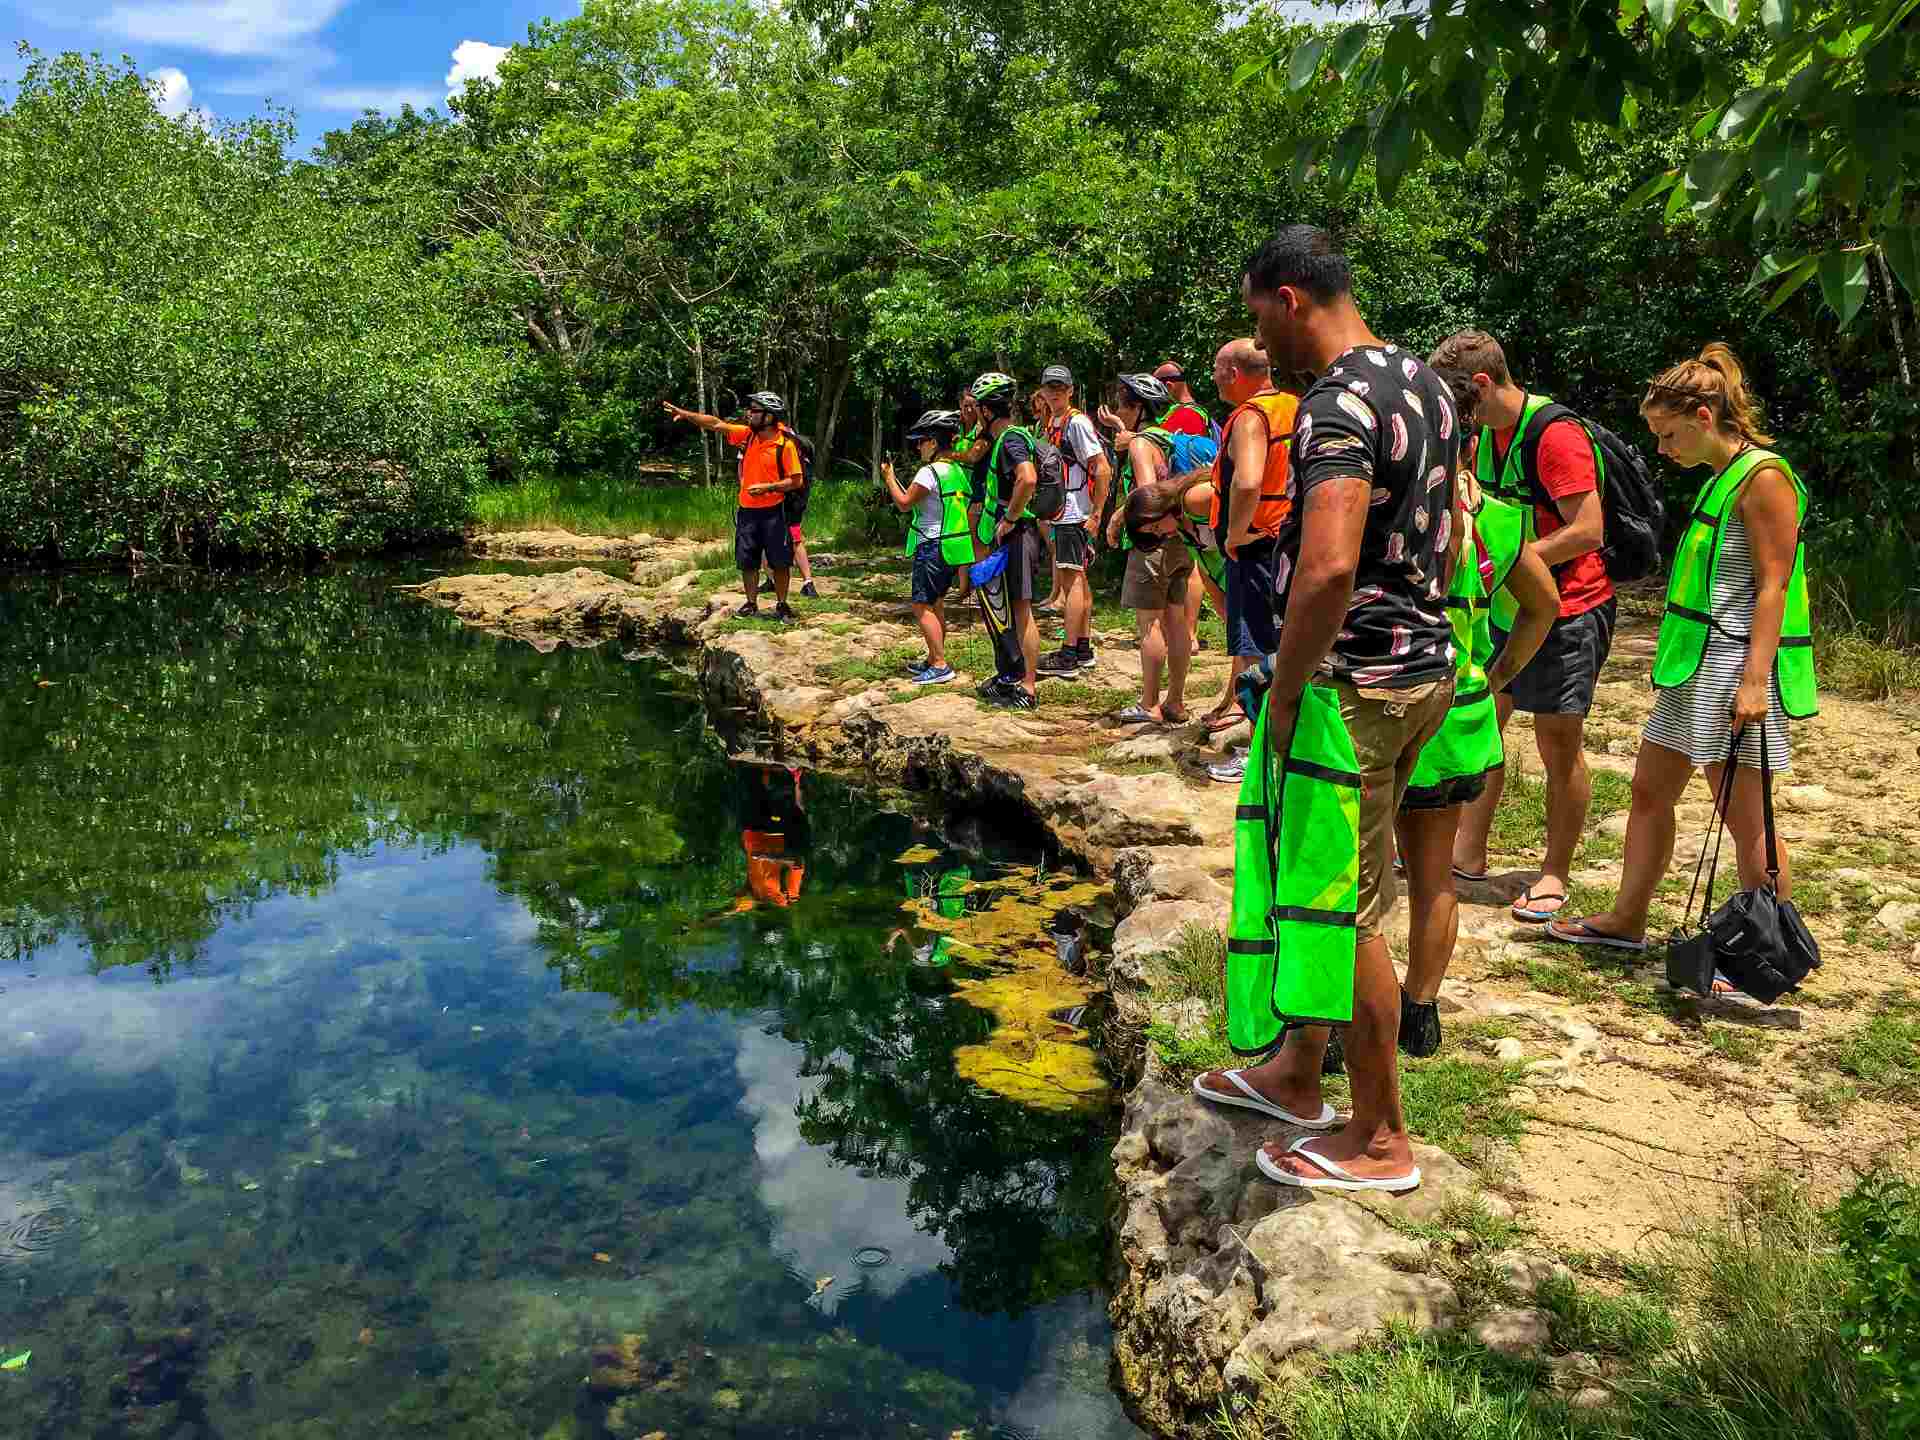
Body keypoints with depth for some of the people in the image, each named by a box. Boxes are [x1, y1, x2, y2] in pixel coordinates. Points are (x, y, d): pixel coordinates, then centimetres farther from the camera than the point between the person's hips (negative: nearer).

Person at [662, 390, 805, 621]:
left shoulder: (786, 444, -13)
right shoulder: (747, 435, 2)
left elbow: (796, 481, -12)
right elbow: (716, 424, 0)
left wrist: (767, 487, -22)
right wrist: (684, 414, -6)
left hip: (773, 512, -5)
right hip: (747, 510, 5)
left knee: (779, 562, 3)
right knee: (747, 561, 9)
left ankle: (782, 605, 17)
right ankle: (751, 604, 22)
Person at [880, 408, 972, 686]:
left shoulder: (929, 472, -17)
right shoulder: (957, 470, 10)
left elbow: (904, 503, -10)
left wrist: (888, 477, 3)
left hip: (934, 547, -9)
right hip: (954, 547, 9)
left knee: (922, 606, -5)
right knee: (936, 604, 17)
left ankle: (940, 666, -9)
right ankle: (933, 660, 24)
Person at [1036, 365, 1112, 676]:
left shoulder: (1077, 422, -13)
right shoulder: (1053, 423, 15)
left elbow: (1103, 469, -17)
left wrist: (1096, 513, -18)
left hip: (1075, 514, -10)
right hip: (1061, 513, 10)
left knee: (1070, 578, -9)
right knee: (1078, 579, 12)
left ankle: (1068, 656, -8)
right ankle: (1083, 649, 19)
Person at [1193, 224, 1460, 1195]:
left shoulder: (1338, 406, -20)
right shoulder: (1423, 382, 12)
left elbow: (1328, 571, -33)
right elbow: (1447, 525, 21)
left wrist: (1283, 695, -21)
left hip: (1350, 684, -10)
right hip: (1423, 664, 10)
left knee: (1341, 905, 2)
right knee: (1324, 885, 20)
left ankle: (1378, 1141, 17)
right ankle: (1294, 1076, 37)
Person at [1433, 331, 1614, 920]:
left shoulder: (1556, 434, -20)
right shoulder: (1488, 434, 9)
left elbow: (1587, 531, -24)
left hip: (1567, 611, -9)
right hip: (1508, 608, 9)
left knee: (1559, 745, 0)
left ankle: (1554, 875, 14)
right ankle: (1468, 851, 23)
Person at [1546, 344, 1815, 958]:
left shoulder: (1763, 477, -13)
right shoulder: (1720, 477, 15)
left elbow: (1774, 586, -18)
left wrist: (1754, 679, -23)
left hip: (1736, 665, -10)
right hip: (1698, 661, 10)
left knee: (1744, 818, -2)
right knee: (1649, 790, 15)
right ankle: (1626, 920, 28)